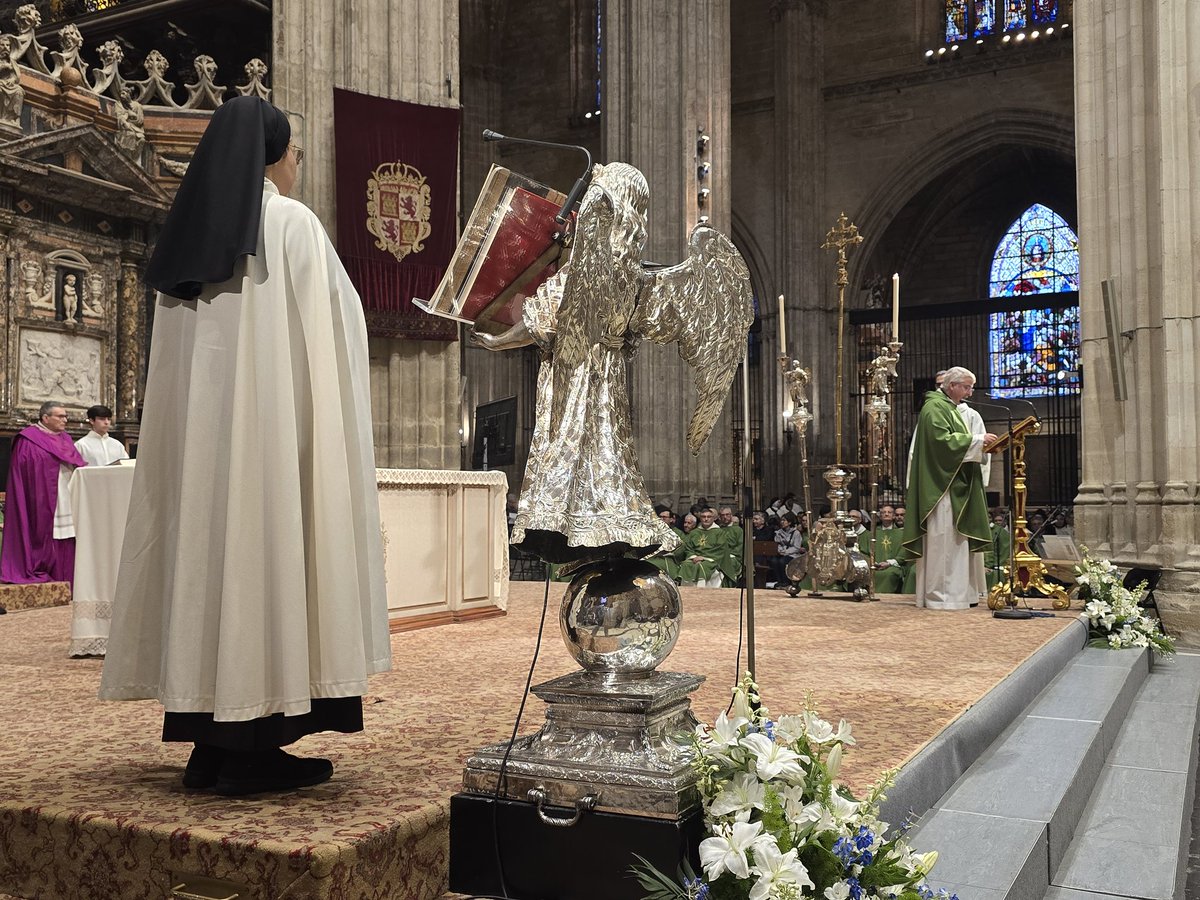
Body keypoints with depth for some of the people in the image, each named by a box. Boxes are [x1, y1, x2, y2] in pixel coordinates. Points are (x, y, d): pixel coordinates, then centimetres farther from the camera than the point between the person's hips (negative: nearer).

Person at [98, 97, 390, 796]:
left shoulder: (190, 234, 16)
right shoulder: (293, 223, -4)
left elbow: (186, 346, 17)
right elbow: (333, 326, -5)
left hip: (194, 424, 7)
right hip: (272, 423, -7)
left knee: (207, 542, 8)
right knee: (270, 553, -4)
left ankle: (208, 744, 12)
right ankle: (252, 748, -2)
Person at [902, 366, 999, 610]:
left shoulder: (949, 408, 22)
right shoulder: (935, 407, -11)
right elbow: (942, 440, -22)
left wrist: (981, 444, 8)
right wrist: (977, 440, -18)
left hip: (954, 486, 11)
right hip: (941, 486, -11)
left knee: (953, 540, 10)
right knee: (943, 539, -10)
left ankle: (957, 592, 14)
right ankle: (940, 595, -7)